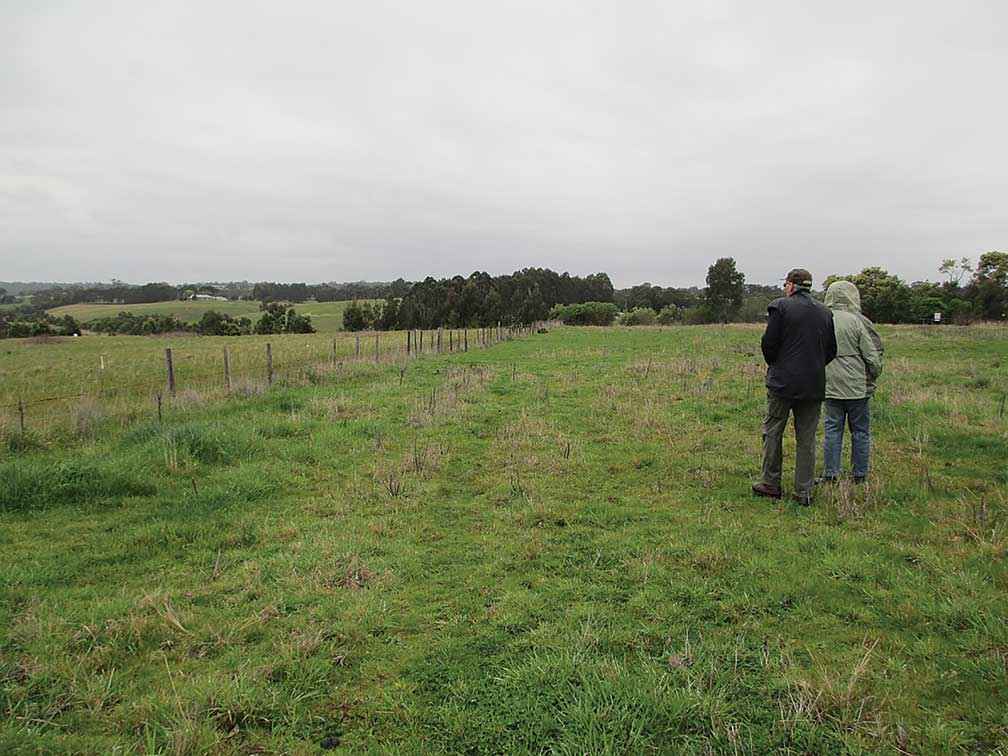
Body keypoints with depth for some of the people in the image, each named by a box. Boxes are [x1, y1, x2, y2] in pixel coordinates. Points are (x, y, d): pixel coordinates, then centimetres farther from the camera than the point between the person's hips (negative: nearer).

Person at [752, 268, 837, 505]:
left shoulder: (780, 307, -7)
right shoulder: (825, 313, 8)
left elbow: (768, 343, -9)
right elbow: (831, 351, 10)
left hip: (783, 382, -4)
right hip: (814, 385, 4)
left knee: (773, 432, 9)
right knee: (807, 438, 8)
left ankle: (771, 484, 14)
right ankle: (804, 491, 12)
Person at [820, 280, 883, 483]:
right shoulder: (856, 321, -11)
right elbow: (872, 357, -8)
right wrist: (874, 377, 9)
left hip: (830, 387, 3)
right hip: (856, 387, -3)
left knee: (832, 430, 8)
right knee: (860, 431, 9)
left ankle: (830, 474, 10)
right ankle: (859, 475, 17)